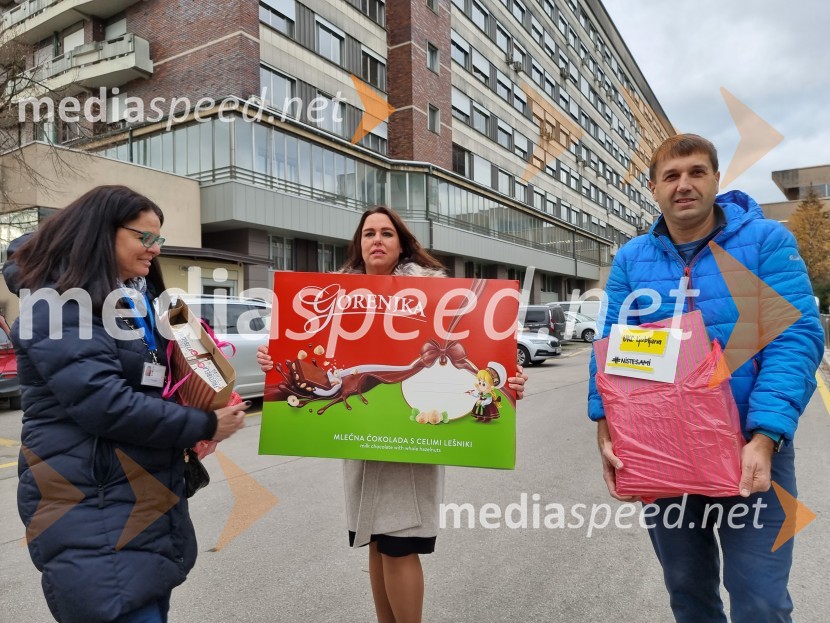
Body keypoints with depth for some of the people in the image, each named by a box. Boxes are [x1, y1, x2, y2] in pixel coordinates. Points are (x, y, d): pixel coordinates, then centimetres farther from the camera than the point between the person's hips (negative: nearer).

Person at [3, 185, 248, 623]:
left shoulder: (138, 299, 13)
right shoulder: (59, 305, -15)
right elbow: (103, 402, -25)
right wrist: (203, 426, -18)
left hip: (148, 496, 9)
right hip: (93, 507, -8)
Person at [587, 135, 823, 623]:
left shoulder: (766, 241, -4)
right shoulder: (631, 259, 2)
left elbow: (796, 337, -13)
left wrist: (763, 440, -24)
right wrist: (606, 432, -17)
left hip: (749, 446, -2)